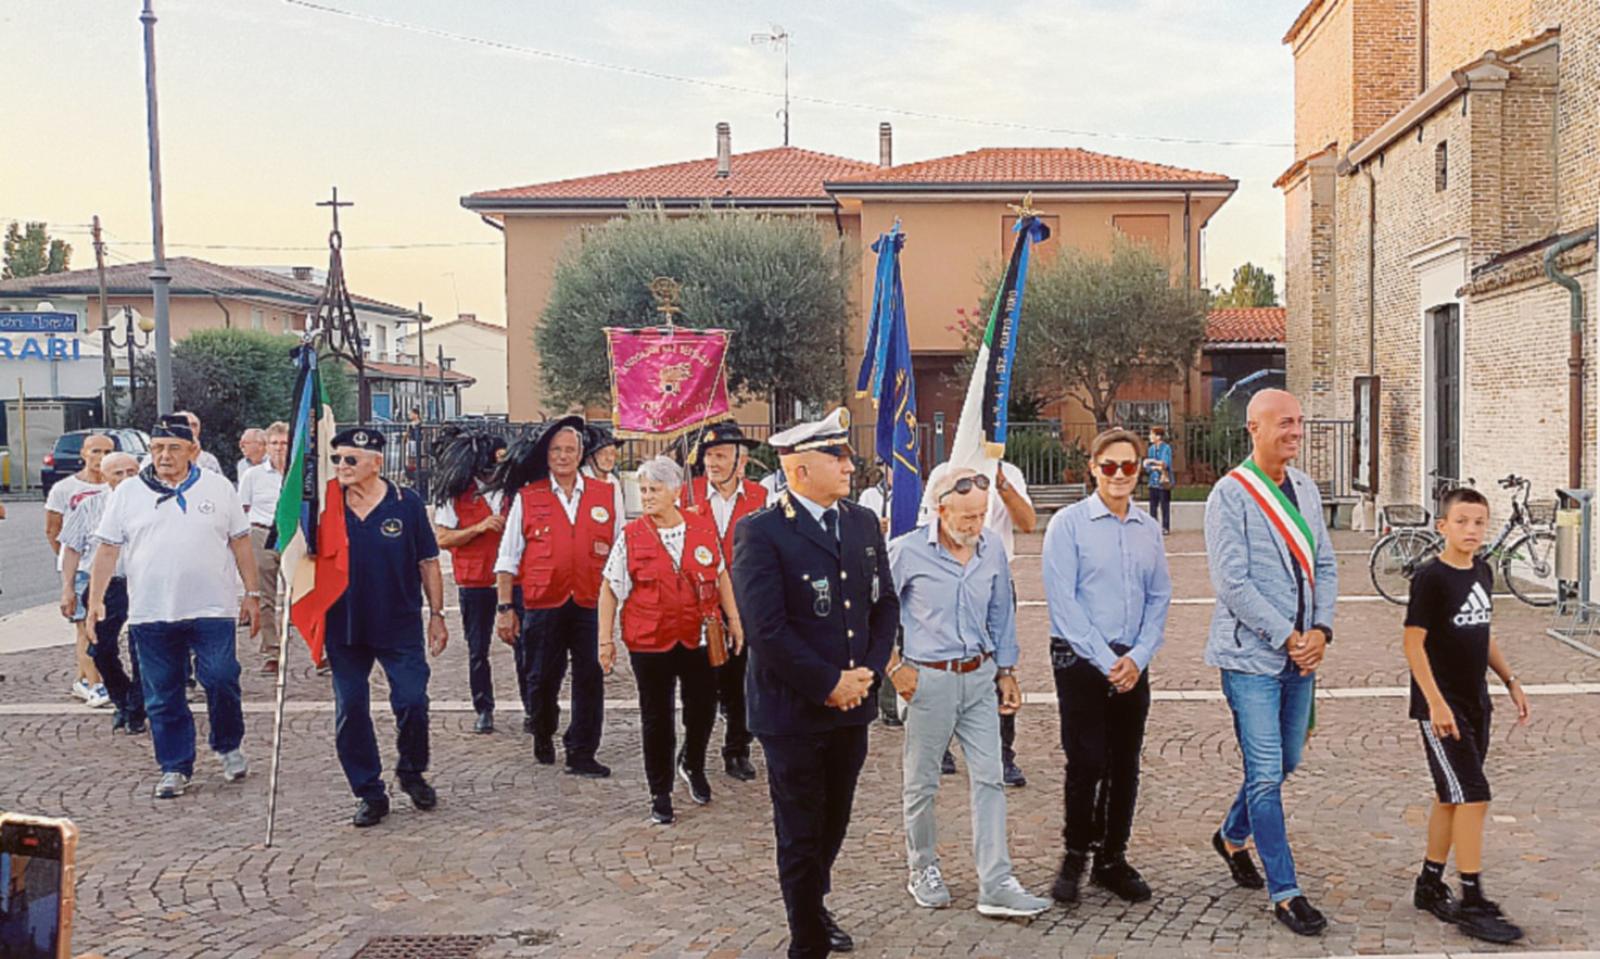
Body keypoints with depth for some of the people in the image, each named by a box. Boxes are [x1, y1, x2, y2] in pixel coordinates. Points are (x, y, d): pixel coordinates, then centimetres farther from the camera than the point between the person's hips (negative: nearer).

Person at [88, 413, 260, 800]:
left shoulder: (218, 488, 6)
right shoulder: (128, 494, 7)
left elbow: (241, 543, 9)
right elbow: (108, 550, 8)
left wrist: (253, 594, 6)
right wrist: (95, 600, 0)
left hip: (212, 609, -1)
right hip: (150, 614, 2)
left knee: (221, 681, -6)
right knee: (163, 696, 6)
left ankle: (229, 746, 18)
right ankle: (175, 767, 18)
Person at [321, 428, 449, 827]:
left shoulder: (406, 503, -4)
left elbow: (428, 562, 2)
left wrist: (437, 614, 1)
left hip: (400, 626, -2)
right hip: (344, 627, 2)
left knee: (412, 703, -4)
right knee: (351, 712, 5)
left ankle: (412, 773, 23)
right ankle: (369, 793, 19)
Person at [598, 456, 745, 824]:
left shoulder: (704, 532, 1)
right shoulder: (631, 536, -3)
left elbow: (721, 577, 13)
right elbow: (609, 589, 1)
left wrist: (734, 620, 12)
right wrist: (605, 638, -2)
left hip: (699, 638, 2)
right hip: (649, 642, -1)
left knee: (703, 708, 11)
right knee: (656, 717, 7)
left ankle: (693, 765, 42)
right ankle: (660, 794, 21)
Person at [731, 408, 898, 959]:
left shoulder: (863, 523, 6)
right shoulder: (760, 532, -14)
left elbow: (885, 604, 11)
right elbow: (766, 628, -20)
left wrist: (867, 673, -3)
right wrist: (829, 684, -16)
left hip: (852, 706, 6)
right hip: (793, 710, -6)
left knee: (833, 824, 19)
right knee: (800, 835, 7)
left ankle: (813, 908, 43)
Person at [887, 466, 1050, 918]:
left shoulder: (993, 547, 1)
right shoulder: (908, 551, -12)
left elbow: (1002, 613, 13)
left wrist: (1006, 670, 13)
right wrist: (894, 666, -5)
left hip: (980, 677, 4)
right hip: (928, 678, -3)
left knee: (989, 779, 0)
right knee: (921, 783, 8)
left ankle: (996, 885, 4)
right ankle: (923, 871, 27)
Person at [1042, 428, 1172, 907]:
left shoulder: (1149, 529, 10)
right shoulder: (1068, 524, -5)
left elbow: (1159, 598, 11)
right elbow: (1063, 601, -10)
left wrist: (1137, 657, -4)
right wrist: (1106, 661, -12)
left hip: (1132, 663, 5)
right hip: (1080, 660, -4)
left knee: (1125, 764, 8)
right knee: (1087, 762, -7)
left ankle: (1112, 859, 22)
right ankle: (1075, 856, 12)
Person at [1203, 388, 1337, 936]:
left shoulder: (1306, 489, 11)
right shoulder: (1231, 495, -12)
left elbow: (1323, 565, 13)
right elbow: (1232, 582, -16)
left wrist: (1321, 630, -2)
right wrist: (1287, 637, -15)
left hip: (1302, 652, 7)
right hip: (1251, 654, -7)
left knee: (1286, 762, 17)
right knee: (1266, 774, -4)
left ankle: (1232, 837, 41)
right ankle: (1285, 893, 5)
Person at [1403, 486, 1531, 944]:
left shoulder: (1483, 573, 9)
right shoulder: (1431, 578, -15)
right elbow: (1414, 642, -17)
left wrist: (1511, 680, 16)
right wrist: (1435, 703, -21)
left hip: (1475, 702, 8)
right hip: (1441, 706, -8)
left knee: (1451, 796, 13)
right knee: (1473, 795, -10)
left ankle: (1430, 885, 26)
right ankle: (1473, 903, -2)